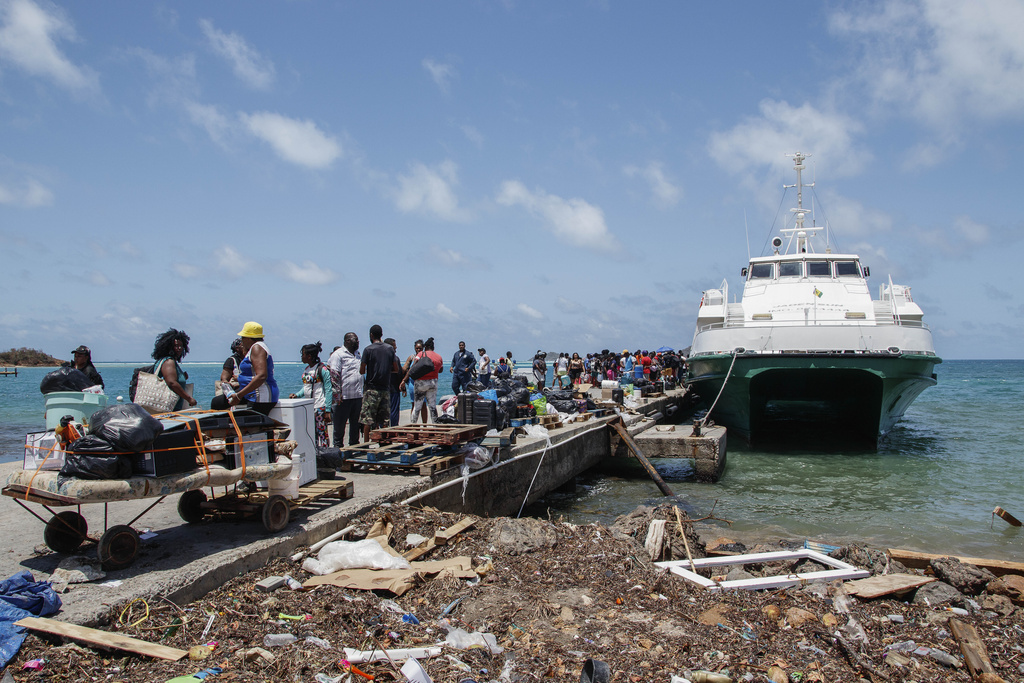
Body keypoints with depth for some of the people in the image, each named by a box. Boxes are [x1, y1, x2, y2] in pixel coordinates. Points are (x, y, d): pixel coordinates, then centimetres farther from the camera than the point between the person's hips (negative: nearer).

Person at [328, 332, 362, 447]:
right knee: (340, 423, 1)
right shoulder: (338, 354, -6)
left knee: (356, 423, 12)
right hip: (344, 397, -7)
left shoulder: (357, 353, 18)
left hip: (357, 395, 7)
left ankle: (354, 444, 20)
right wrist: (337, 395, -18)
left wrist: (362, 392, 19)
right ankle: (338, 446, 10)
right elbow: (334, 375, -12)